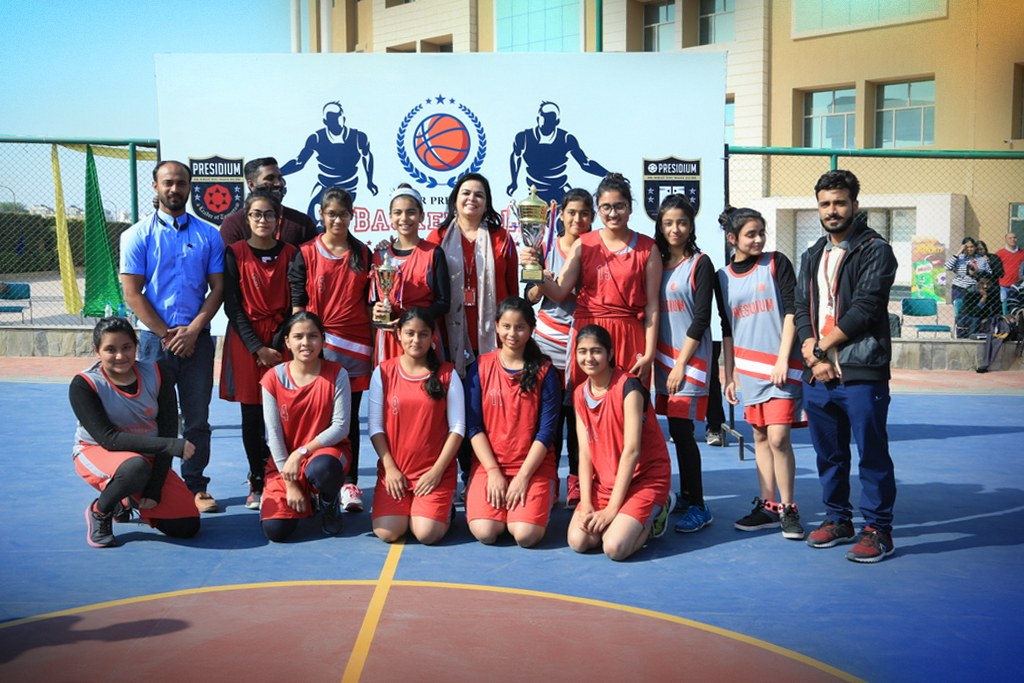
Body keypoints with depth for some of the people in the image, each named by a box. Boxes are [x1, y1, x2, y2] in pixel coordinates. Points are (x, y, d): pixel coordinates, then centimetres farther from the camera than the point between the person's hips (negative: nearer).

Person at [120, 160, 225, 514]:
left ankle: (196, 487, 14)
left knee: (198, 417, 5)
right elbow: (132, 293, -2)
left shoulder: (208, 235, 8)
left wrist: (192, 331, -7)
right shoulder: (137, 235, 3)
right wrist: (167, 335, -8)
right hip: (155, 338, -1)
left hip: (197, 339, 1)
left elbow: (218, 288, 5)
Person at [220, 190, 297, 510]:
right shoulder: (235, 253, 2)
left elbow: (296, 304, 4)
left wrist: (280, 341, -9)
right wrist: (257, 348, -9)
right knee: (252, 414, 2)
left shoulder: (290, 253, 5)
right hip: (246, 341, 0)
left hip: (282, 339, 1)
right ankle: (257, 483, 13)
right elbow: (232, 306, -2)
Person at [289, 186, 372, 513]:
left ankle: (349, 484, 10)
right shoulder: (306, 253, 5)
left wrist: (374, 346, 7)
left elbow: (370, 303, 12)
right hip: (318, 344, -1)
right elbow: (297, 304, 3)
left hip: (356, 345, 1)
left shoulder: (363, 254, 10)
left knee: (350, 415, 4)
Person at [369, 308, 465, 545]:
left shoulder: (447, 374, 0)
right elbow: (375, 425, 2)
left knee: (427, 534, -18)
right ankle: (405, 507, 17)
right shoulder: (383, 372, 3)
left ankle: (443, 507, 16)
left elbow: (457, 427, -2)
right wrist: (390, 467, -6)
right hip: (394, 469, 1)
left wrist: (437, 471, -9)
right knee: (387, 533, -17)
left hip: (436, 470, -1)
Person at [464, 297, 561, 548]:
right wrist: (493, 471, -9)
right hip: (489, 462, 1)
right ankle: (497, 503, 11)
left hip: (534, 464, -1)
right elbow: (474, 426, 0)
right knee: (484, 532, -21)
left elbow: (547, 430, -3)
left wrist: (523, 475, -11)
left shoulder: (544, 371, 0)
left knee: (527, 535, -21)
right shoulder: (480, 367, 2)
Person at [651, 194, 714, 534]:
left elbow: (701, 318, -9)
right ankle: (685, 496, 17)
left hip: (690, 357, -5)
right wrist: (653, 358, 6)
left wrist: (681, 365, -13)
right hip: (663, 356, 5)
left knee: (681, 430, -9)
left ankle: (698, 507, -4)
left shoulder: (700, 264, -4)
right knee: (677, 431, 7)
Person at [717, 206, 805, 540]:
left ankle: (788, 509, 2)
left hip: (781, 363, -4)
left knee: (778, 437, -10)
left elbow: (791, 311, -5)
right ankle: (768, 506, 17)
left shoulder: (776, 263, -1)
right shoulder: (723, 277, 9)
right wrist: (729, 376, 12)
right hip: (749, 366, 4)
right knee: (760, 437, 8)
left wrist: (783, 359, -12)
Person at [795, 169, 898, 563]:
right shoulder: (813, 257, 18)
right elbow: (802, 310, 11)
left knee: (872, 454, -2)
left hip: (862, 373, -6)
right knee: (828, 454, 13)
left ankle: (878, 530, 8)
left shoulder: (875, 251, -3)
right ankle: (838, 520, 26)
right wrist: (812, 356, -5)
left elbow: (864, 309, -12)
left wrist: (821, 346, -8)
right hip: (818, 374, 6)